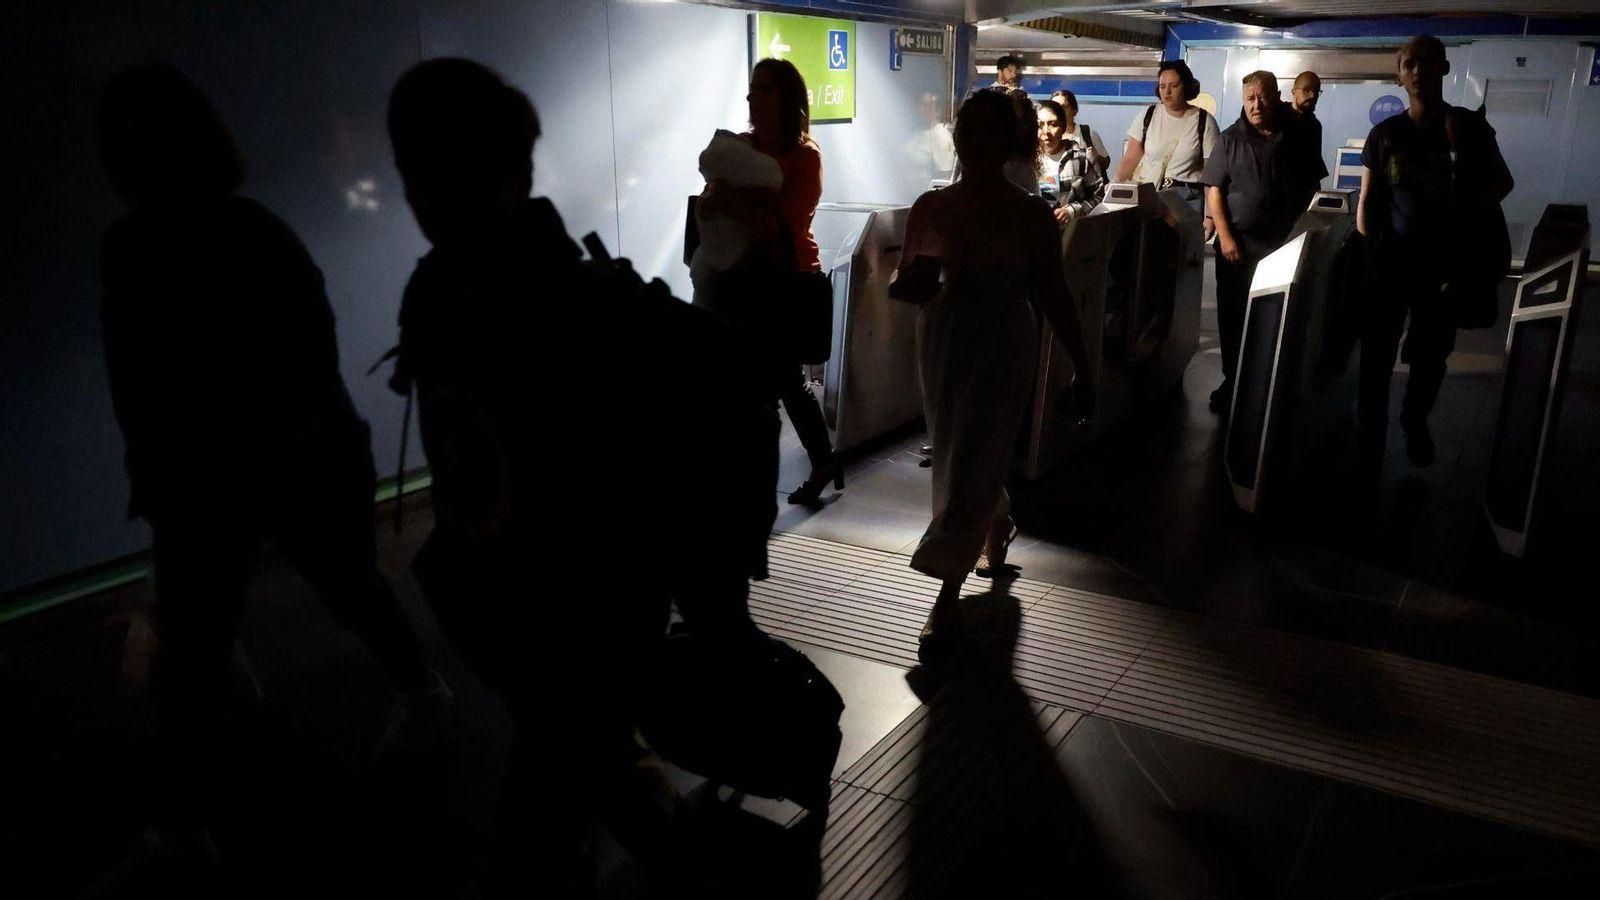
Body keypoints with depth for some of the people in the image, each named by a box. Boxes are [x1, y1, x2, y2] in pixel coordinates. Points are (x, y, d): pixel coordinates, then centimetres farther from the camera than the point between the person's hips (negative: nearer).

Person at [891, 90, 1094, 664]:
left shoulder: (1030, 216, -7)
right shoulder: (930, 208, 0)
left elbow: (1053, 296, -2)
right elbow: (901, 285, 6)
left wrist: (1083, 371, 1)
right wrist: (914, 283, -19)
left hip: (1002, 352, -4)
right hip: (942, 346, 4)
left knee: (969, 471, -4)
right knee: (957, 462, 17)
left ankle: (947, 599, 8)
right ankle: (998, 528, 49)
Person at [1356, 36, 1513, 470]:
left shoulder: (1469, 126, 0)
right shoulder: (1384, 134, 1)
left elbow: (1503, 182, 6)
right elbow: (1368, 201, 3)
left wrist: (1470, 213, -12)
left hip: (1446, 260, 1)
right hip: (1392, 258, 0)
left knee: (1432, 355, 12)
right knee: (1377, 357, -3)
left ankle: (1415, 421, 39)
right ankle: (1369, 448, 6)